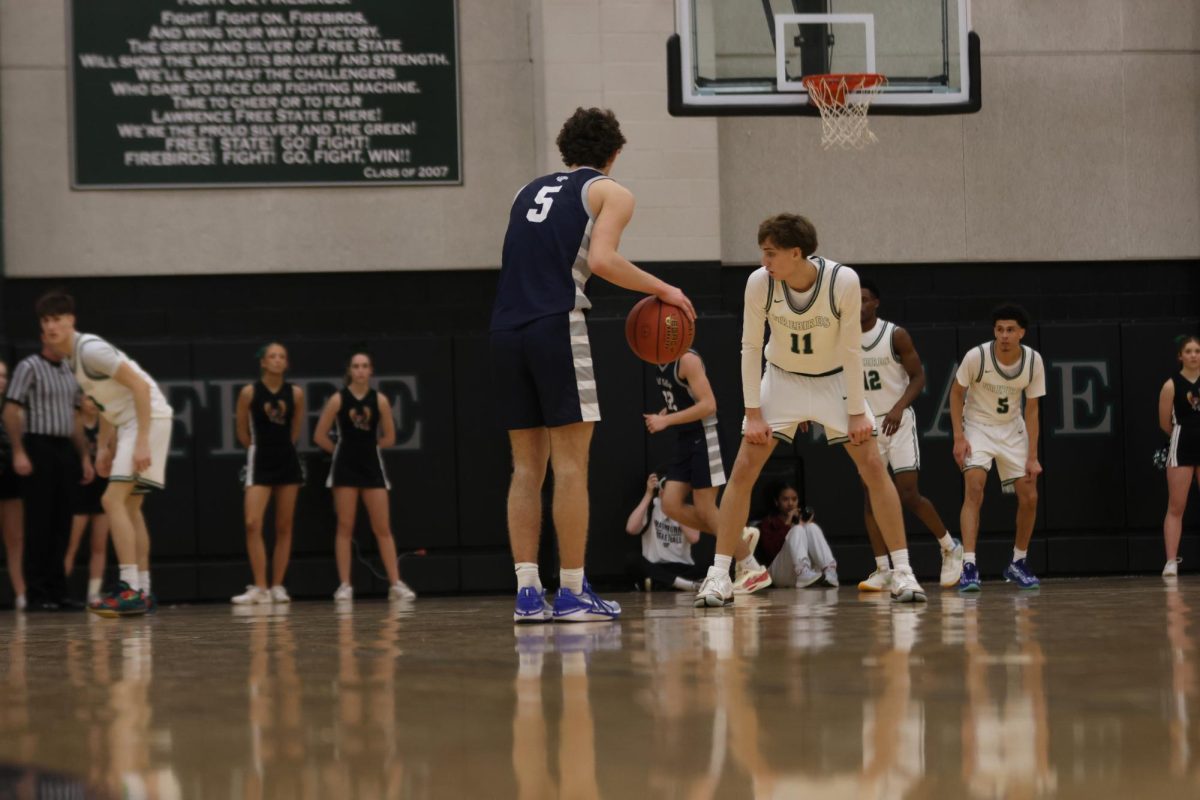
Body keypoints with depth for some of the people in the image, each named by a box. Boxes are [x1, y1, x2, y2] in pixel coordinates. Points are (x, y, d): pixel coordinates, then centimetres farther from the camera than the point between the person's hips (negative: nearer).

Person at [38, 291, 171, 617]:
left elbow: (140, 386, -21)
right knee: (130, 506, 12)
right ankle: (142, 591, 15)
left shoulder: (90, 349, -16)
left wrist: (142, 442, -25)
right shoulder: (71, 358, 13)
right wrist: (103, 447, 18)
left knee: (113, 500, -16)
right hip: (128, 421, 10)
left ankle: (130, 590, -20)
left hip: (149, 417, -10)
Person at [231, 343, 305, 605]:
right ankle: (260, 588, -11)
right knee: (253, 523, -14)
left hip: (287, 462, 2)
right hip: (260, 464, -2)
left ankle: (277, 586, 10)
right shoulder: (249, 392, -6)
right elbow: (242, 432, 5)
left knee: (284, 527, 4)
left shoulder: (295, 393, 1)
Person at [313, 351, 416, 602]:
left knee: (383, 528, 0)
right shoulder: (338, 400, -3)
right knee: (345, 527, 0)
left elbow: (389, 437, 9)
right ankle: (344, 585, 1)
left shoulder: (380, 401, 1)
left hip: (372, 466, 1)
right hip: (345, 468, -1)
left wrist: (366, 447, 8)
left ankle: (395, 584, 0)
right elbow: (319, 436, 1)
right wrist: (344, 450, 8)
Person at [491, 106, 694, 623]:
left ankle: (528, 591, 4)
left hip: (505, 329, 6)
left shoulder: (531, 191, 25)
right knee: (570, 464, -2)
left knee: (527, 467, 8)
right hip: (556, 327, -6)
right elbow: (601, 259, -10)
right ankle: (572, 593, -4)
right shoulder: (610, 192, 7)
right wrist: (662, 290, -1)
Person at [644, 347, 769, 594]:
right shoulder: (660, 364, 10)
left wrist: (666, 420, -23)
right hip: (685, 440, 9)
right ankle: (738, 538, 14)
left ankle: (753, 570, 4)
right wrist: (662, 415, 3)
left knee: (704, 509, -7)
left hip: (703, 438, -9)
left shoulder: (687, 360, -17)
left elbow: (708, 405, -23)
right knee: (671, 504, 2)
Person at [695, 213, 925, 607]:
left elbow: (851, 349, -18)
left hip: (833, 379, -1)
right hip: (782, 378, 1)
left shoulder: (843, 281, -27)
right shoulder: (759, 282, -23)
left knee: (873, 466, -9)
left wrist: (857, 411, -16)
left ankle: (902, 571, -2)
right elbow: (750, 347, -13)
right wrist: (753, 412, -15)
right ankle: (719, 575, -5)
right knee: (744, 468, -9)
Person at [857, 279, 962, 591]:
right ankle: (882, 569, 0)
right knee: (871, 495, -3)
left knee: (908, 494, -9)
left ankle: (950, 548, 11)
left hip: (898, 422, -4)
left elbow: (918, 376, -8)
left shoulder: (896, 335, -9)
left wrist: (899, 407, -23)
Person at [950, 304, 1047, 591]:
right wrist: (959, 436, -15)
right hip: (977, 427, -3)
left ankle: (1018, 564, 21)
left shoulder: (1033, 361, -15)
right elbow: (957, 392, -7)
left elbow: (1031, 410, -6)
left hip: (1012, 430, 3)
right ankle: (968, 566, -28)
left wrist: (1032, 457, -9)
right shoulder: (977, 356, -22)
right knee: (974, 488, -24)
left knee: (1029, 497, 0)